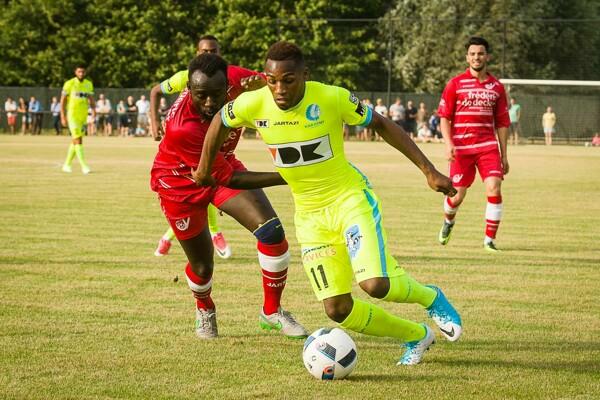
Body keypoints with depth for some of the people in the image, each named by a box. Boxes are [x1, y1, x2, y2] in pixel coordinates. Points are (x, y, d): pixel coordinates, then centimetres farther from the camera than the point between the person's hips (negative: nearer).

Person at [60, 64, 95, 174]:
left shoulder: (89, 84, 8)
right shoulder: (69, 84, -7)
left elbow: (91, 99, 13)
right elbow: (63, 100, -4)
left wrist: (93, 110, -8)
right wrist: (63, 117, -10)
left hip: (83, 116, 6)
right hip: (72, 115, -6)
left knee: (75, 141, 11)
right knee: (78, 140, -12)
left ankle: (67, 165, 22)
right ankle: (84, 166, -15)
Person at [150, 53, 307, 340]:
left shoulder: (235, 79, -28)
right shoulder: (181, 128, -41)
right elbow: (227, 178, -34)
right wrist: (284, 178, -38)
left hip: (223, 164, 4)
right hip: (180, 181, -4)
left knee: (271, 230, -15)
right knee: (202, 265, 5)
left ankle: (272, 311, 6)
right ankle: (204, 311, 43)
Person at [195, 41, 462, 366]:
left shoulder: (332, 98, -21)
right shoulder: (252, 105, -14)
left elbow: (382, 125, -8)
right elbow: (220, 122, 9)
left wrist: (428, 171, -10)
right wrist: (204, 168, 21)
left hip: (349, 196, -4)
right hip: (309, 213, 4)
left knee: (375, 285, -26)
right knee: (337, 310, -1)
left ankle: (430, 297, 9)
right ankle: (416, 336, 23)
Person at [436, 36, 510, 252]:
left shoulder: (496, 87, 9)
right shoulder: (455, 84, 2)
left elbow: (502, 122, 14)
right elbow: (444, 116, 2)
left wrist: (504, 155, 12)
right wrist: (448, 143, -12)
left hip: (488, 146, 2)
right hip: (460, 148, -1)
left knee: (494, 188, -16)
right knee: (457, 195, 1)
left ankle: (489, 239, -7)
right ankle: (448, 222, 37)